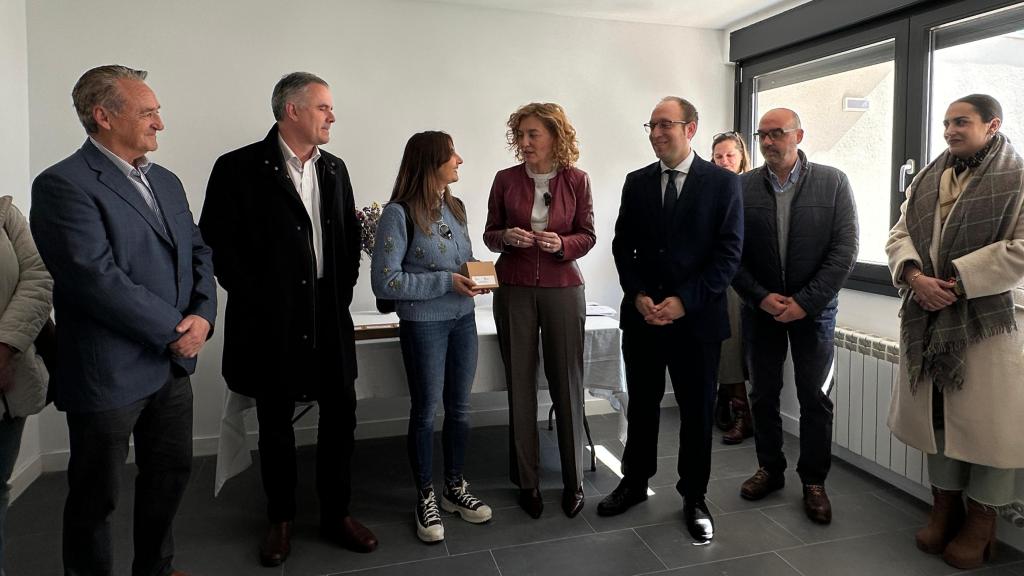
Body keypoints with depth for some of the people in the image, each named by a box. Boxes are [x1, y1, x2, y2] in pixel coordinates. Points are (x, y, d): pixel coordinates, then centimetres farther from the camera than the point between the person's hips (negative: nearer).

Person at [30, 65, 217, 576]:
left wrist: (203, 315, -9)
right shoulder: (63, 184, -14)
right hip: (108, 374, -7)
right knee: (96, 499, 11)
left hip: (173, 363, 8)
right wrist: (173, 331, -16)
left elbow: (198, 252, 9)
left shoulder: (166, 182, 11)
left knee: (170, 474, 20)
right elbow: (97, 279, -22)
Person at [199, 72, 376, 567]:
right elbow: (216, 244, -8)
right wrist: (255, 301, -9)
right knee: (275, 424, 11)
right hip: (271, 322, -4)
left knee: (340, 416, 9)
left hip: (330, 319, 4)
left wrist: (342, 293, 5)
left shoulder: (334, 169, 9)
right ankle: (280, 519, 29)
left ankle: (337, 513, 26)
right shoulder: (239, 168, -7)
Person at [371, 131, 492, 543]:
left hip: (463, 319, 6)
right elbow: (384, 282, -18)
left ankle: (454, 488, 33)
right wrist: (446, 282, -20)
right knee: (425, 411, 9)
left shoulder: (455, 208, 6)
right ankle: (426, 498, 26)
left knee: (460, 408, 14)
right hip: (423, 324, -6)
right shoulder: (399, 214, -14)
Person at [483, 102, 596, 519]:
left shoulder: (576, 180, 0)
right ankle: (526, 480, 19)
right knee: (520, 386, 5)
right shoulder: (506, 180, 2)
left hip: (563, 290, -1)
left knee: (567, 384, 2)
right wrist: (506, 237, -15)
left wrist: (561, 244, -17)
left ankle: (573, 480, 18)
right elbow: (489, 233, 8)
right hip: (514, 292, 1)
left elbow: (587, 236, 3)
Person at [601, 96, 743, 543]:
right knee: (641, 404, 14)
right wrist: (638, 296, -8)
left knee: (696, 410, 8)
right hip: (641, 316, 3)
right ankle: (635, 482, 32)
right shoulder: (636, 183, 8)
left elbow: (729, 252, -8)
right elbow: (622, 246, 7)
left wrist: (684, 301, -15)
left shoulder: (723, 182, -3)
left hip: (697, 318, -3)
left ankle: (694, 497, 26)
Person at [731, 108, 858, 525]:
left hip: (813, 309, -1)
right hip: (760, 307, 1)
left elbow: (845, 250, -7)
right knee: (763, 394, 11)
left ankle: (813, 481, 21)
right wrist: (762, 297, -12)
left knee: (815, 398, 6)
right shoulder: (742, 187, -2)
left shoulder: (833, 182, -4)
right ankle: (769, 469, 29)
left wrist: (804, 302, -14)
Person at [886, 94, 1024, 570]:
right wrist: (915, 276, -12)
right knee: (938, 411, 13)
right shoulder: (927, 180, 12)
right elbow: (900, 235, 7)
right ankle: (945, 505, 28)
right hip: (930, 317, 5)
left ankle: (981, 521, 19)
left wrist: (956, 282, -18)